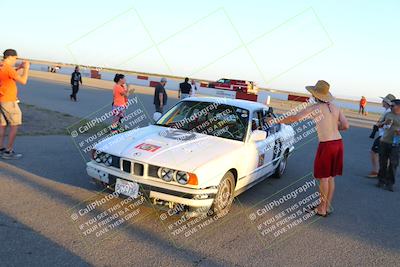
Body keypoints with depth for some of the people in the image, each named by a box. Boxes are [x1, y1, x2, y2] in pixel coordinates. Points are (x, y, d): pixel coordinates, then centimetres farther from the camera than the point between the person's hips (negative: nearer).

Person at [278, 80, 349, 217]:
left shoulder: (314, 108, -9)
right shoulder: (335, 108, 8)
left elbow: (295, 118, -13)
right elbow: (346, 126, 3)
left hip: (326, 145, -7)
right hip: (338, 143, 7)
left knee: (323, 177, 4)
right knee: (330, 177, 15)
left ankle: (322, 209, 13)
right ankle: (327, 206, 25)